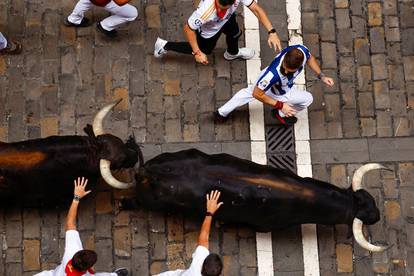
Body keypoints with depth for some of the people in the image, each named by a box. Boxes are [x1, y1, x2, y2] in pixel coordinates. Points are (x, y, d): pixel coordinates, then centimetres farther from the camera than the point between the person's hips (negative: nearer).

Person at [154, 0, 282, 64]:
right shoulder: (205, 11, -50)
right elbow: (188, 29, -34)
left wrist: (272, 32, -37)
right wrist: (197, 53, -31)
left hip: (227, 19, 4)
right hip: (209, 30, -4)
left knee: (235, 33, 31)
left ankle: (232, 53, 68)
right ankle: (165, 46, 36)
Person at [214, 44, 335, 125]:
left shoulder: (301, 50, -35)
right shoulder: (274, 74, -49)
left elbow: (309, 58, -7)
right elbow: (257, 94, -33)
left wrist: (321, 76, -8)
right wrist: (280, 105, -30)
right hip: (277, 93, -6)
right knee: (308, 99, 8)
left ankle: (222, 113, 56)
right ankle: (281, 114, 36)